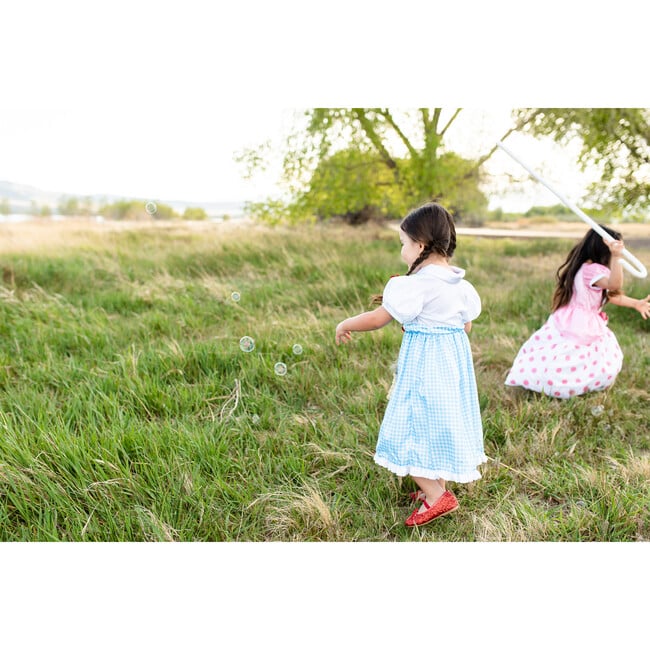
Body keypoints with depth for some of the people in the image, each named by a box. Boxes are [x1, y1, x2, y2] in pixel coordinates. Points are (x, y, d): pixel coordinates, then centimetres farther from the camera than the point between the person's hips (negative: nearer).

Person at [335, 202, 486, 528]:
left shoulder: (415, 286, -19)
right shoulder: (460, 284, 4)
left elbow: (377, 319, -15)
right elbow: (466, 325, 12)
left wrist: (345, 325, 1)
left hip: (423, 364, -9)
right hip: (455, 358, 9)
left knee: (414, 426, 2)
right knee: (442, 422, 19)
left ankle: (436, 495, 5)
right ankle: (437, 485, 32)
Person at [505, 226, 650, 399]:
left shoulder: (590, 268, 8)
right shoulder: (592, 269, -25)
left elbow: (610, 294, 17)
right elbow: (614, 285, -45)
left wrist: (636, 303, 15)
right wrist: (616, 257, -55)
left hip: (585, 328, 11)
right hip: (577, 330, -11)